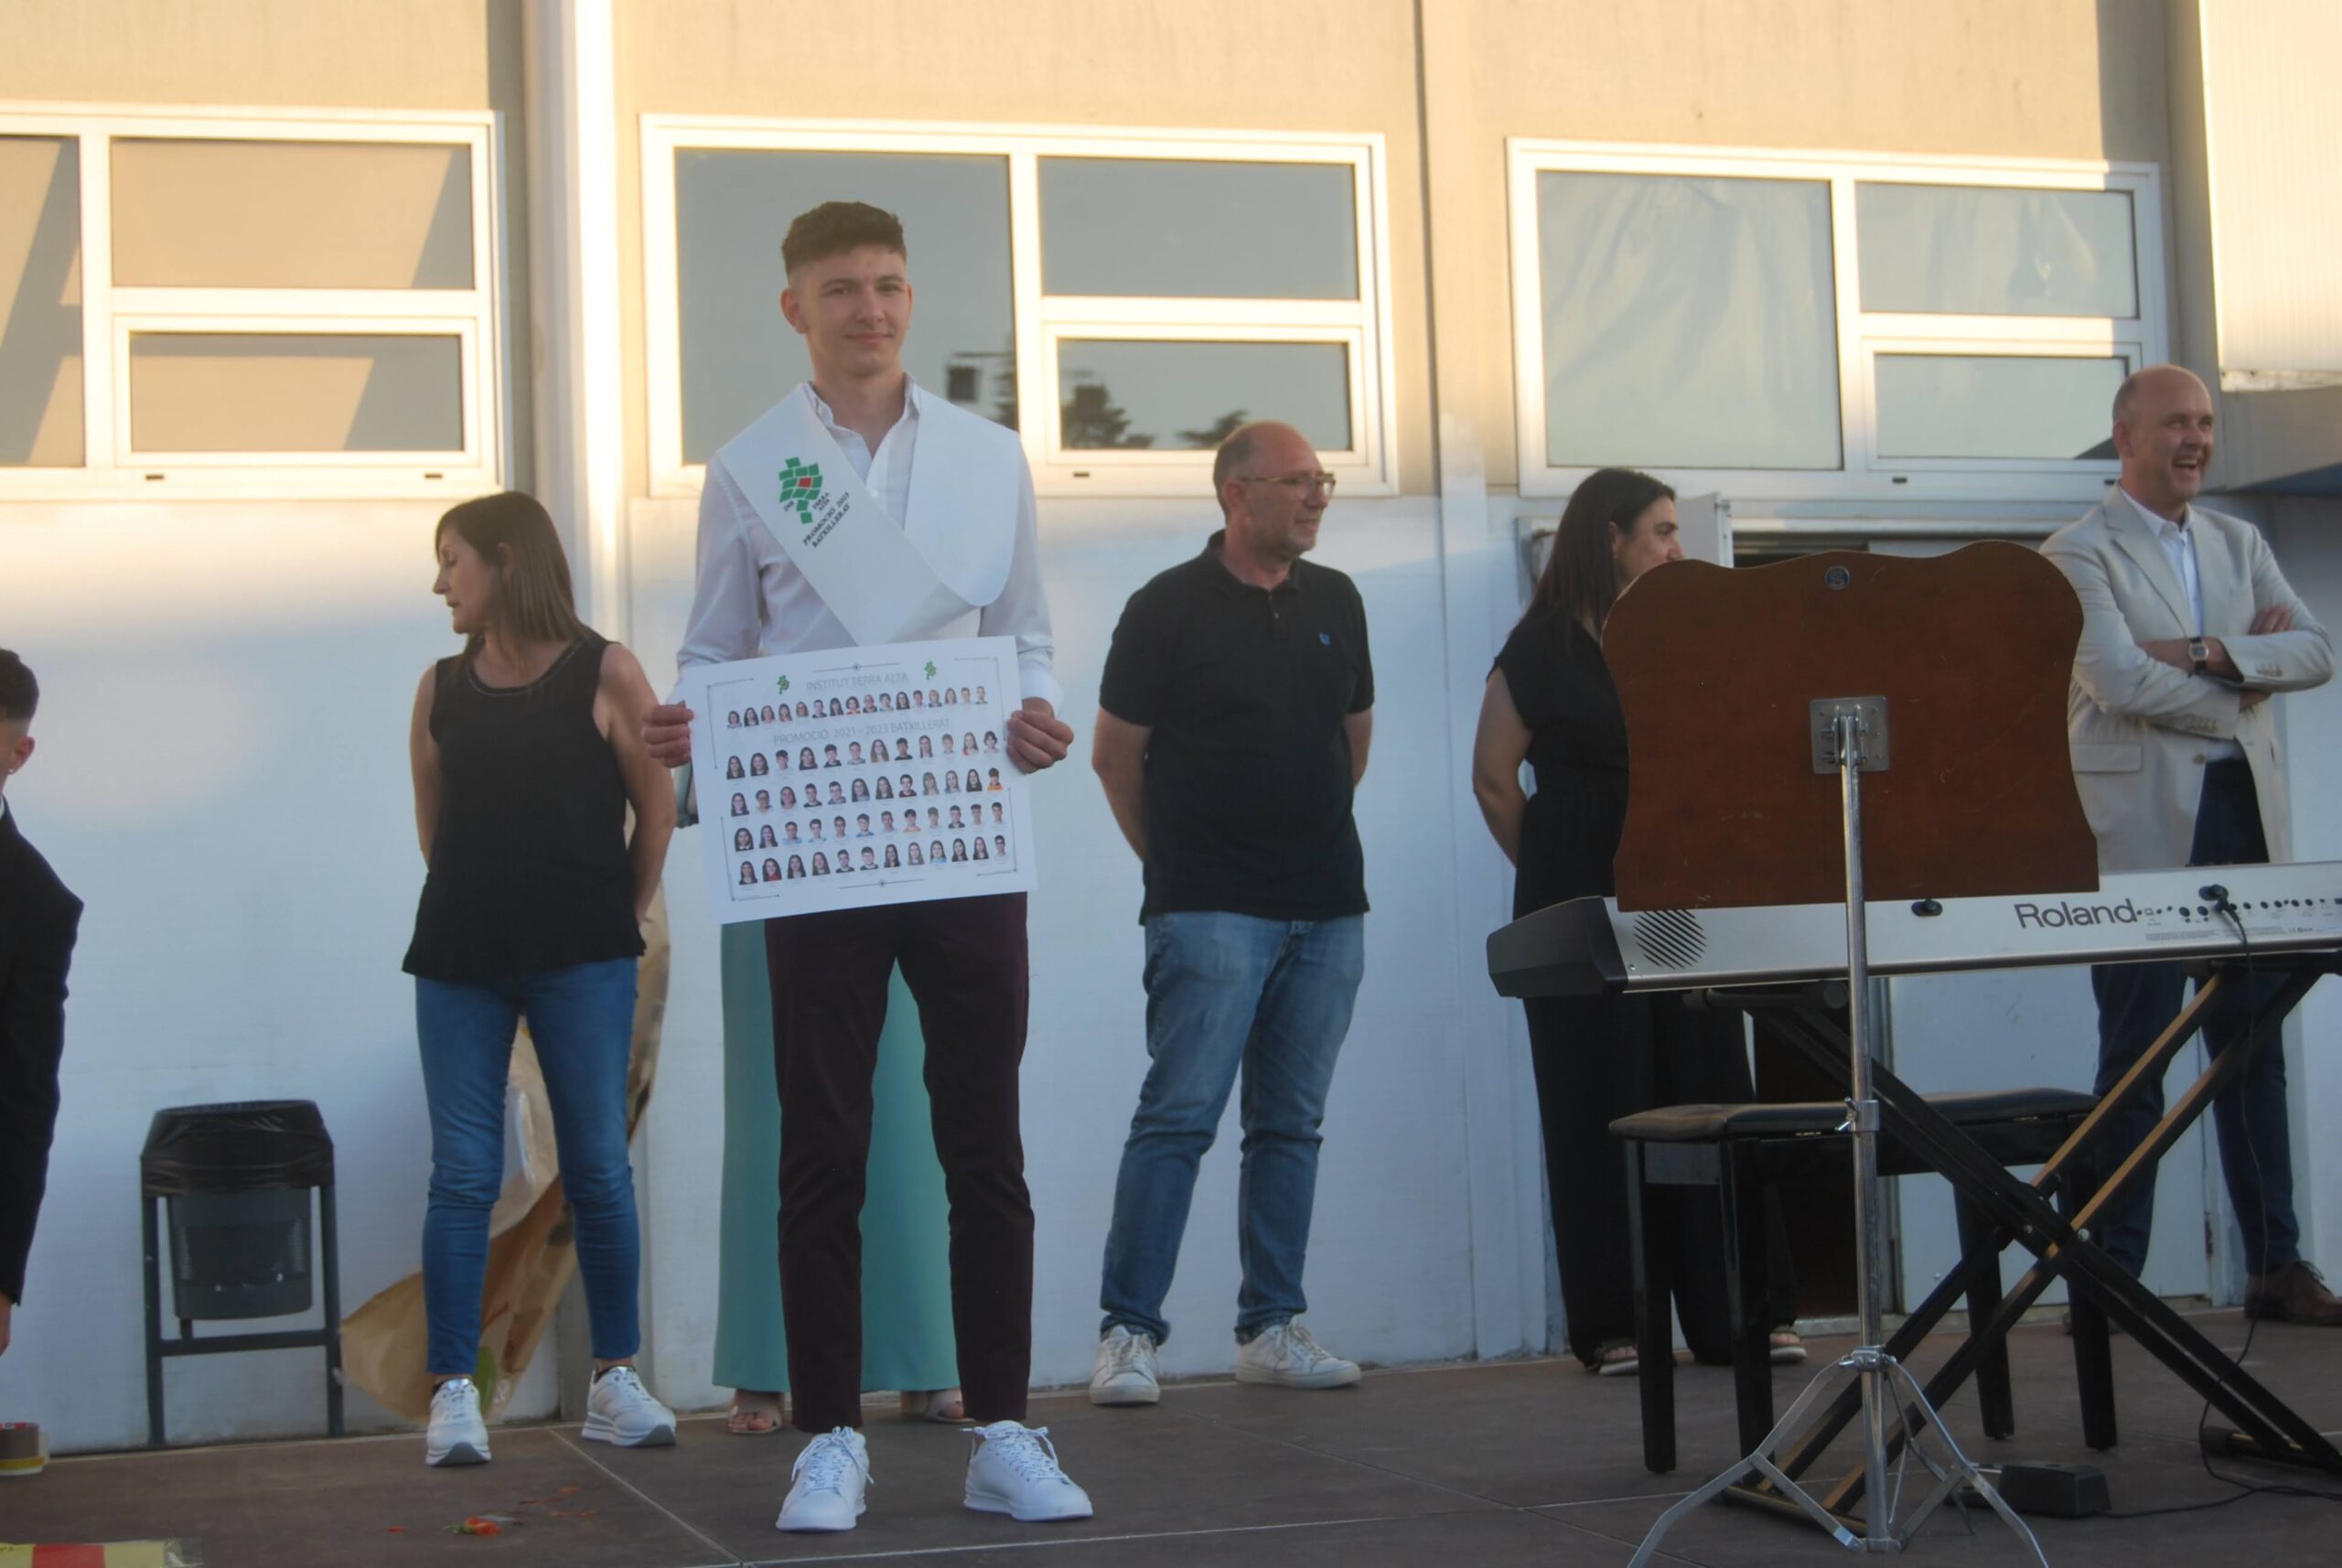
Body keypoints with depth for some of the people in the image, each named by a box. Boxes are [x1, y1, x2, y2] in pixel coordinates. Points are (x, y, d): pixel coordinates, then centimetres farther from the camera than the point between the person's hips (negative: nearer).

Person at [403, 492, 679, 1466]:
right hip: (459, 957, 2)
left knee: (599, 1169, 3)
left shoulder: (603, 674, -2)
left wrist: (620, 917, 5)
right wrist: (482, 910, 10)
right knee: (463, 1174, -1)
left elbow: (656, 810, 3)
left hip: (581, 961, -2)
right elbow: (431, 823, 16)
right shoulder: (441, 688, 8)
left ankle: (615, 1380, 13)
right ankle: (452, 1393, 1)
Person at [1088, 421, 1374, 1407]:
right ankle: (1128, 1332, -5)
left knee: (1291, 1124, 8)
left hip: (1327, 907, 5)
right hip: (1209, 910, -5)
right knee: (1179, 1115, -10)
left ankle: (1271, 1327, 14)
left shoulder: (1336, 603, 12)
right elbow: (1116, 755, 3)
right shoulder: (1168, 608, -4)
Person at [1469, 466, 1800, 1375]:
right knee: (1599, 1106, -1)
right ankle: (1609, 1325, 4)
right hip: (1582, 913, -4)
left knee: (1711, 1092, 2)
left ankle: (1740, 1312, 6)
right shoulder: (1541, 649, -1)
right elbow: (1494, 779, 2)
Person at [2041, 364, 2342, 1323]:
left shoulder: (2239, 545, 17)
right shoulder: (2079, 554, -2)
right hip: (2142, 824, -5)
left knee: (2253, 1046, 7)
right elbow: (2120, 680, -16)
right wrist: (2245, 682, -5)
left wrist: (2209, 652, -11)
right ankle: (2113, 1273, 1)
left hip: (2243, 812, 6)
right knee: (2134, 1054, -4)